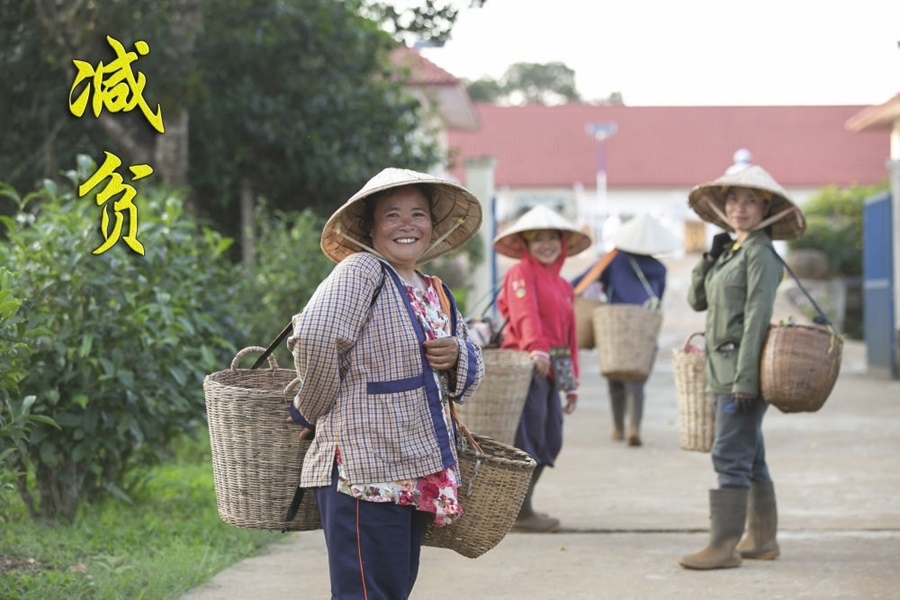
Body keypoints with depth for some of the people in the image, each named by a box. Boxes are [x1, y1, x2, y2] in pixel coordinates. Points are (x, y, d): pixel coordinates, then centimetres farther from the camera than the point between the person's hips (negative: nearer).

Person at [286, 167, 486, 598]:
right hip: (367, 474, -9)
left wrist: (457, 356, 2)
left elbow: (471, 375, 25)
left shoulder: (436, 294, 16)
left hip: (420, 477, 9)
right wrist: (311, 411, -13)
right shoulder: (362, 272, -10)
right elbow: (315, 339, -27)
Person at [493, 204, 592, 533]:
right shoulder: (521, 273, -3)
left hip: (552, 370, 9)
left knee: (551, 441, 10)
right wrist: (534, 347, -37)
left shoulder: (563, 286, 23)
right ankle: (519, 513, -2)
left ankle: (522, 506, 20)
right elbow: (525, 312, -21)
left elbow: (570, 336, 24)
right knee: (528, 438, -8)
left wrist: (572, 381, 21)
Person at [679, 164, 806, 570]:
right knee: (749, 458, 14)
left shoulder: (760, 253, -11)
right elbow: (697, 300, 17)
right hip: (723, 369, 9)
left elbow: (757, 317, -17)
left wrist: (745, 380, -21)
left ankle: (724, 546, -9)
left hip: (743, 367, -9)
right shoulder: (730, 251, 16)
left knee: (730, 457, -10)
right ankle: (763, 539, 21)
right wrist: (710, 258, 2)